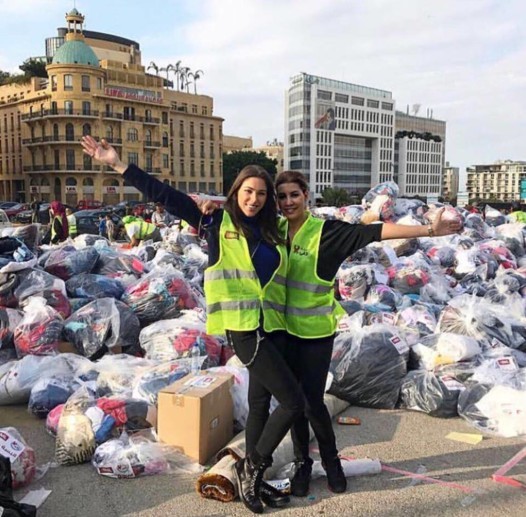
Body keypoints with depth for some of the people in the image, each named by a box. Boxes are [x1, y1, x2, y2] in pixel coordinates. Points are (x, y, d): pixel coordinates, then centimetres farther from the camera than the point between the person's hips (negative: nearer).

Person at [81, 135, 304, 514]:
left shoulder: (273, 231, 12)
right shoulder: (216, 221, -2)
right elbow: (167, 196, -5)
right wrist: (119, 165, -9)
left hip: (273, 327, 6)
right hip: (243, 328, -6)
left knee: (260, 401, 15)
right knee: (294, 402, -8)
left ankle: (253, 478, 32)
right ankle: (253, 466, 13)